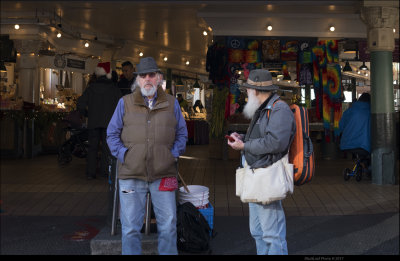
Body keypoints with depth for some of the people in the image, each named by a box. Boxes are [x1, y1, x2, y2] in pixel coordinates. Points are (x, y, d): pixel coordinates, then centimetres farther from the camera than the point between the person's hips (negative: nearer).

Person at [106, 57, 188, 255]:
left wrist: (174, 154, 0)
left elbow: (182, 133, 15)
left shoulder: (171, 103, 10)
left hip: (163, 175, 1)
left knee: (168, 225, 3)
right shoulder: (125, 103, 7)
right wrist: (123, 155, -4)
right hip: (131, 175, 0)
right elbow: (112, 134, 9)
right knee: (131, 227, 3)